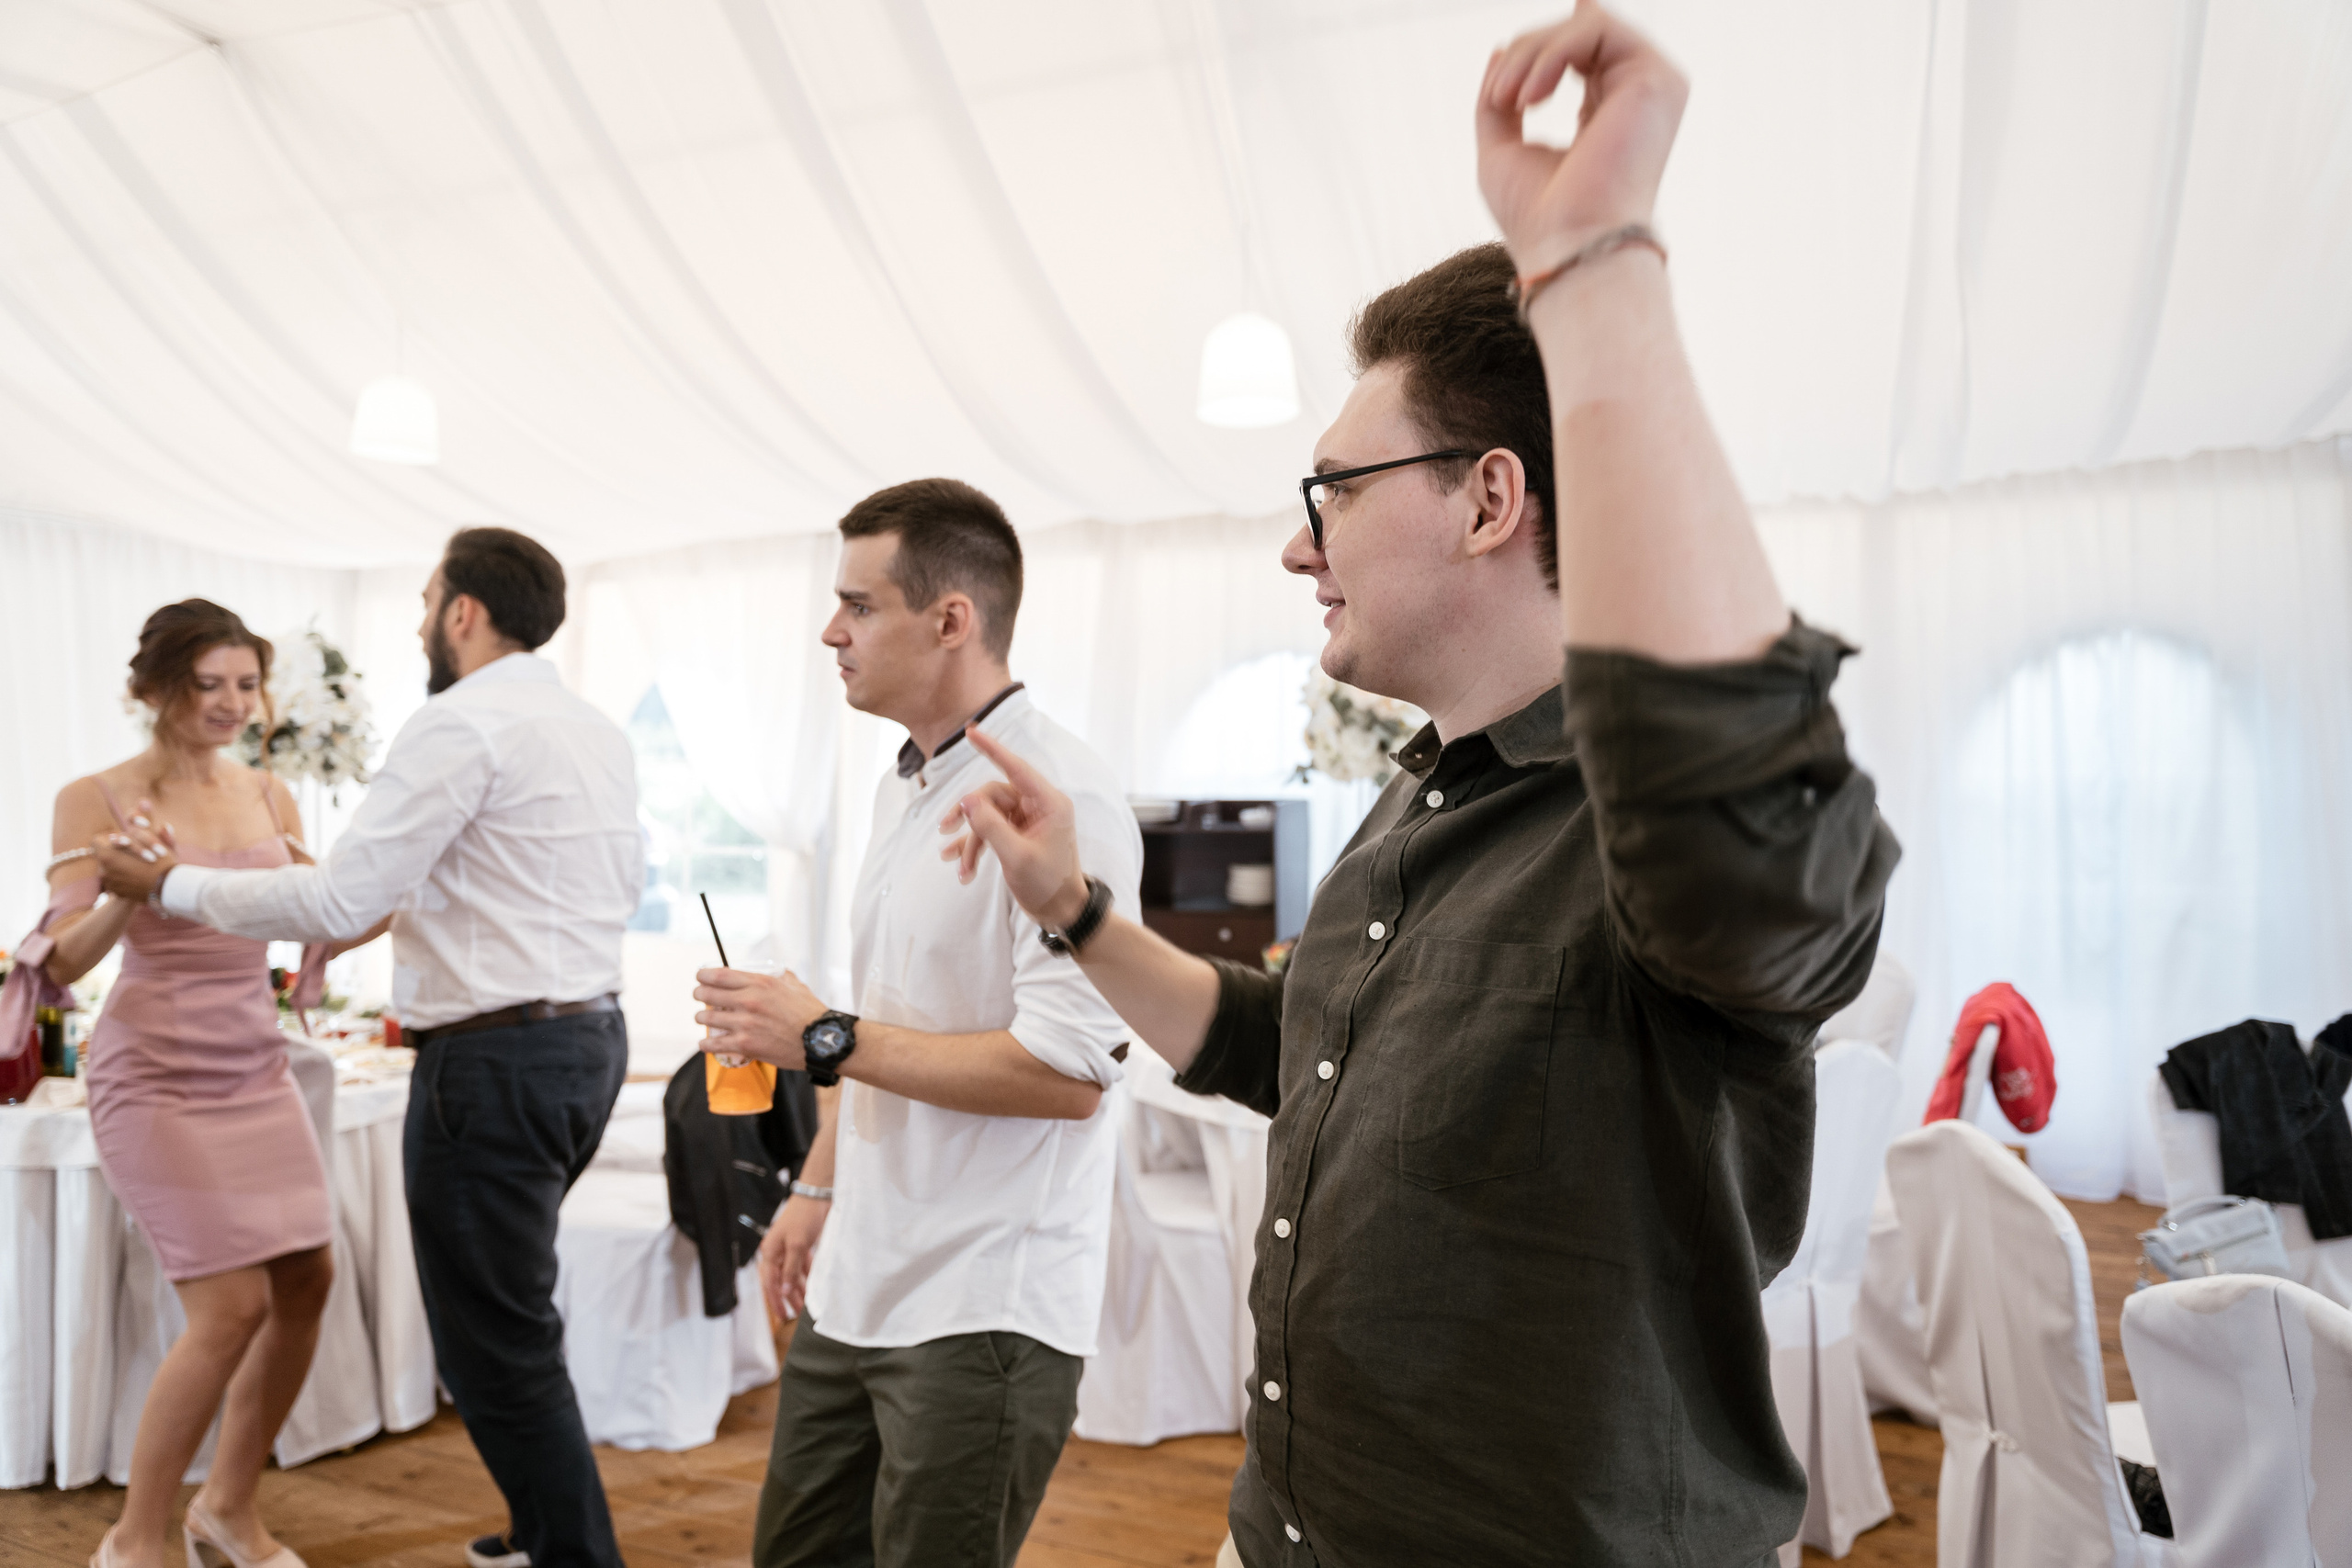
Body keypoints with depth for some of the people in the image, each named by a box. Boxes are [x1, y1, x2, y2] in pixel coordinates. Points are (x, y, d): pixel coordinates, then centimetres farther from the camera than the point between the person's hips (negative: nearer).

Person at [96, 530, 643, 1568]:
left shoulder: (461, 725, -14)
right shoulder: (600, 733, 11)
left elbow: (339, 902, -16)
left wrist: (171, 885, -1)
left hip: (494, 1057, -9)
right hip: (590, 1038, 9)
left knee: (495, 1346, 2)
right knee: (512, 1312, 23)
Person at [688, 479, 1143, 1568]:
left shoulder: (1057, 799, -19)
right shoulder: (904, 787, 10)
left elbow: (1068, 1070, -26)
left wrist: (826, 1039, -19)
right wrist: (818, 1190, 16)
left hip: (983, 1307, -9)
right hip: (858, 1279, 9)